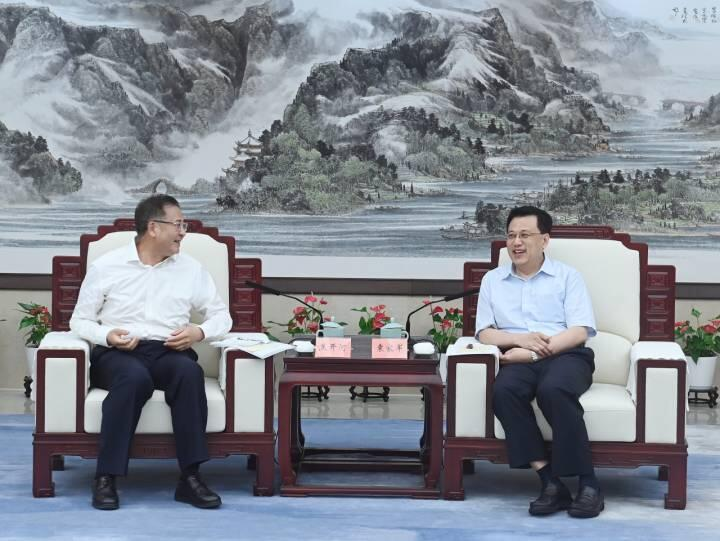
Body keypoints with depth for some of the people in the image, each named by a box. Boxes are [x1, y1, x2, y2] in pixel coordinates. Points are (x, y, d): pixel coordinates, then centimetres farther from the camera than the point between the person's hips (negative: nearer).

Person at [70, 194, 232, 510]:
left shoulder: (191, 269, 12)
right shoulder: (106, 267, 5)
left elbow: (221, 315, 17)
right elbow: (79, 321, 8)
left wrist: (200, 332, -6)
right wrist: (107, 336, -13)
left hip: (167, 353, 2)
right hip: (116, 354, -2)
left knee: (189, 371, -34)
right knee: (135, 376, -39)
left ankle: (190, 478, -34)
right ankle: (106, 478, -34)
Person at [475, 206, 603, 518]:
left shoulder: (567, 277, 12)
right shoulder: (492, 280, 21)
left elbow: (580, 331, -1)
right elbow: (484, 333, 11)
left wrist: (534, 352, -13)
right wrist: (520, 339, -10)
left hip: (566, 355, -2)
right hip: (520, 360, 2)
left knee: (553, 390, -38)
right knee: (503, 391, -34)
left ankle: (587, 484, -31)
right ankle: (550, 483, -34)